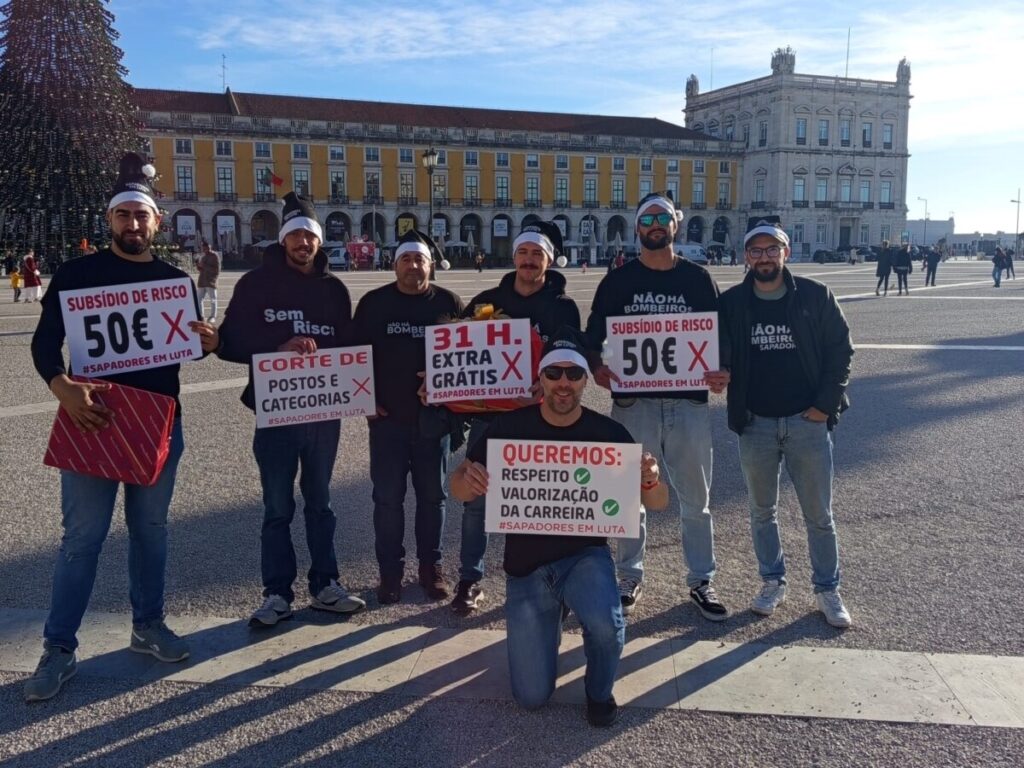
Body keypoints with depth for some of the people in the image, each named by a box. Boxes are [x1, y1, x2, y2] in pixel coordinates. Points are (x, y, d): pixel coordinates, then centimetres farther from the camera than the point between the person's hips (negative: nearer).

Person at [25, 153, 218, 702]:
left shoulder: (175, 279, 7)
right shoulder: (78, 274, -3)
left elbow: (190, 345, 15)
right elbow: (45, 340, -7)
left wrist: (208, 343, -9)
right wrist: (63, 386, -27)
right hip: (93, 420, -3)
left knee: (151, 528, 14)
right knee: (82, 536, 0)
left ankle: (148, 625, 29)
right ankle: (59, 649, 12)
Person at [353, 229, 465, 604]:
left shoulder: (449, 303, 2)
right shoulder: (373, 303, 2)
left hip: (433, 417, 0)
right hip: (387, 418, 0)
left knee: (432, 496, 9)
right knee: (388, 497, 5)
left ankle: (431, 568, 22)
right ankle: (390, 571, 17)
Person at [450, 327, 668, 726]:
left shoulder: (609, 433, -10)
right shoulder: (509, 427, -10)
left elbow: (658, 503, -5)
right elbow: (459, 488, -3)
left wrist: (650, 482, -30)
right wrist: (469, 482, -28)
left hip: (585, 556, 0)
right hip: (526, 567, 1)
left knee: (606, 624, -34)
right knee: (532, 696, 0)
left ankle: (599, 692, 2)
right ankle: (547, 621, 32)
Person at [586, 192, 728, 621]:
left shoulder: (697, 278, 7)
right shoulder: (618, 281, 5)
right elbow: (594, 336, 5)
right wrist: (598, 368, -16)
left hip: (688, 401, 1)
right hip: (633, 401, 0)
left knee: (695, 497, 9)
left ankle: (701, 580, 23)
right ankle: (630, 577, 24)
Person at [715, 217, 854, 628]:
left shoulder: (815, 296, -3)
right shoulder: (731, 302, 0)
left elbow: (841, 350, 0)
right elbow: (720, 354, 4)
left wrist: (826, 404, -7)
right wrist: (720, 374, -19)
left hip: (808, 422, -1)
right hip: (755, 424, 2)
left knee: (819, 514, 8)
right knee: (762, 511, 14)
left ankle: (827, 589, 23)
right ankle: (772, 582, 30)